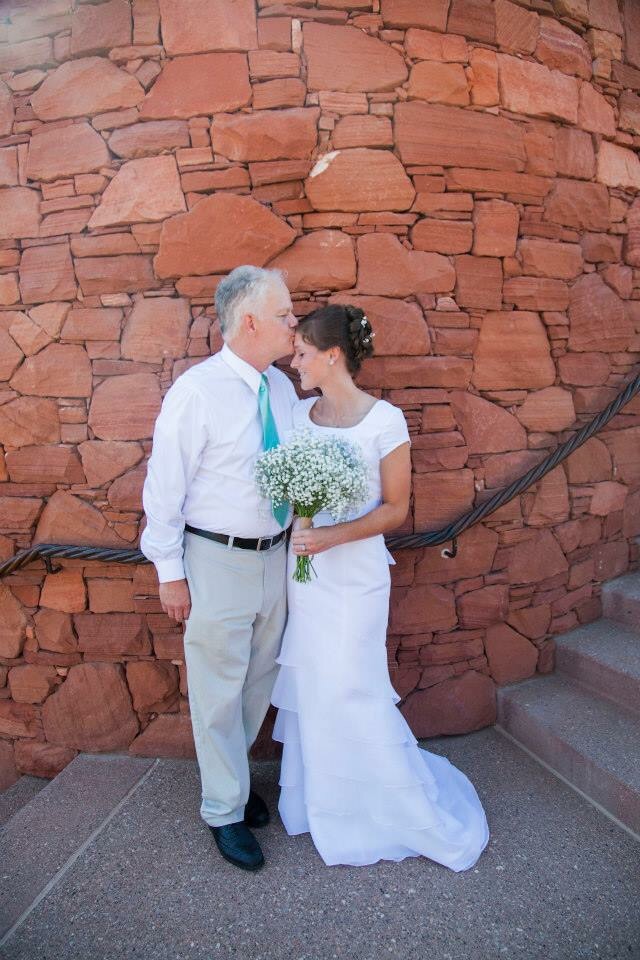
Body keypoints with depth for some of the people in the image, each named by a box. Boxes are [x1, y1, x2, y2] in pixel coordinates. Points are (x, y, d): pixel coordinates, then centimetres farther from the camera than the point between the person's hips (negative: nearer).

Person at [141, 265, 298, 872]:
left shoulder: (283, 388, 3)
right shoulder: (196, 389, -15)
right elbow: (165, 486, -12)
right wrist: (170, 571, -11)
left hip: (275, 556, 6)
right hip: (217, 560, -6)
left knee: (259, 682, 21)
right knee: (219, 690, 9)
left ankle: (231, 772, 46)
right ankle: (225, 811, 30)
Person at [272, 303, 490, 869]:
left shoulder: (385, 421, -13)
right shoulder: (298, 414, 2)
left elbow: (395, 509, -10)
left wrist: (334, 536, -22)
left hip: (354, 573, -5)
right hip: (302, 570, 6)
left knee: (350, 690, 2)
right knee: (308, 686, 15)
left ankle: (414, 809, 26)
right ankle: (319, 793, 39)